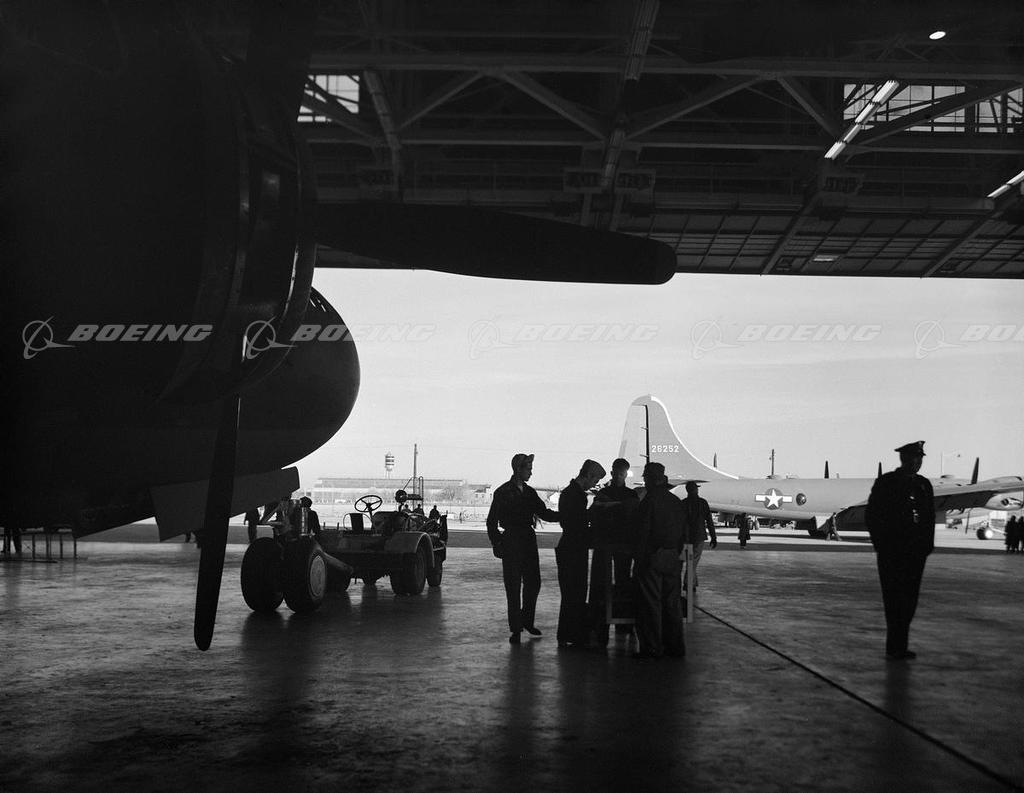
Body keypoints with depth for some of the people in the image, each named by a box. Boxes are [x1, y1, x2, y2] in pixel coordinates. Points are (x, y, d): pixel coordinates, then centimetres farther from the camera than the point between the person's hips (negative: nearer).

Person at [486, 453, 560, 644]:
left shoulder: (529, 492, 12)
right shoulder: (503, 492, -4)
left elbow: (544, 513, 14)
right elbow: (492, 521, -1)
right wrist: (497, 543, -6)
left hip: (529, 540, 5)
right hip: (511, 541, -5)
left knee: (533, 582, 6)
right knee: (513, 587, -2)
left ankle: (527, 621, 24)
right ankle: (515, 628, 5)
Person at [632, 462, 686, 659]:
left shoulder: (649, 500, -12)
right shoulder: (676, 502, 9)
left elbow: (643, 532, -14)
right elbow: (682, 532, 12)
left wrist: (639, 558, -10)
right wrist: (676, 553, 17)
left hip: (652, 557, -7)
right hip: (672, 558, 7)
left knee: (650, 603, -1)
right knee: (671, 602, 12)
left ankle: (652, 648, 0)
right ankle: (675, 645, 15)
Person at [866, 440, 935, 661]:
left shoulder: (924, 485, 12)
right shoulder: (885, 483, -3)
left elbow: (930, 518, 15)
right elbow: (872, 516, -2)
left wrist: (927, 545, 6)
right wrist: (881, 544, -8)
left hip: (916, 552, 5)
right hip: (891, 552, -5)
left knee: (909, 599, 6)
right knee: (894, 598, -5)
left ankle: (899, 646, 12)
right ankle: (894, 647, -1)